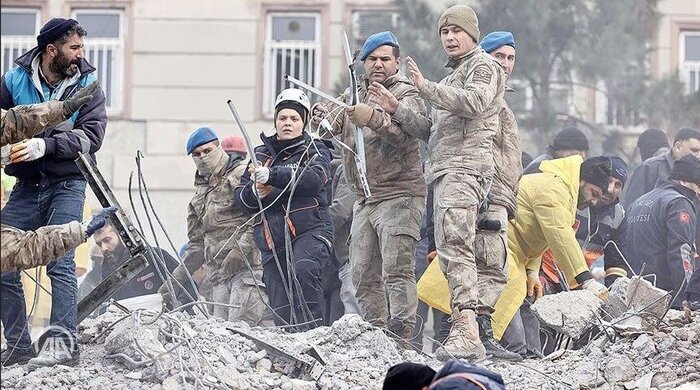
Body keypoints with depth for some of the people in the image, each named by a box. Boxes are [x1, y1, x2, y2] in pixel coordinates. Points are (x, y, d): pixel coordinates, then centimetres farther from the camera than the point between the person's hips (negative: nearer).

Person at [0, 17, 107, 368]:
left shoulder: (86, 86, -1)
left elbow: (91, 136, -12)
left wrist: (45, 146, -26)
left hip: (66, 185, -3)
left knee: (60, 264, -14)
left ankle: (64, 343, -16)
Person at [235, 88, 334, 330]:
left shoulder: (314, 150, 9)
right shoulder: (261, 155, 21)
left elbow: (314, 178, -14)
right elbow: (240, 197, 15)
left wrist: (272, 175, -24)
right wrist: (256, 192, -9)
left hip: (310, 230, -4)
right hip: (272, 241, 4)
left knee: (303, 269, -34)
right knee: (281, 312, -2)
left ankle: (313, 330, -35)